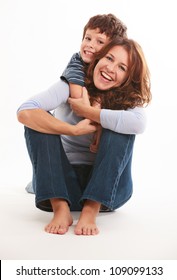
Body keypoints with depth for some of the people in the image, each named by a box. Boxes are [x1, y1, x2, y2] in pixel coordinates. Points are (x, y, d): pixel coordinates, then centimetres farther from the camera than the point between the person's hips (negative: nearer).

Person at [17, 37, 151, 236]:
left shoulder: (129, 98, -6)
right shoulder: (71, 86, -9)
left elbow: (139, 124, -33)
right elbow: (25, 112, -25)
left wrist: (86, 111, -23)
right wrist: (74, 130, -29)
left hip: (106, 187, 0)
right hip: (61, 181, 1)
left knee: (120, 130, -24)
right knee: (37, 122, -20)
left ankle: (91, 210, -28)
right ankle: (60, 208, -28)